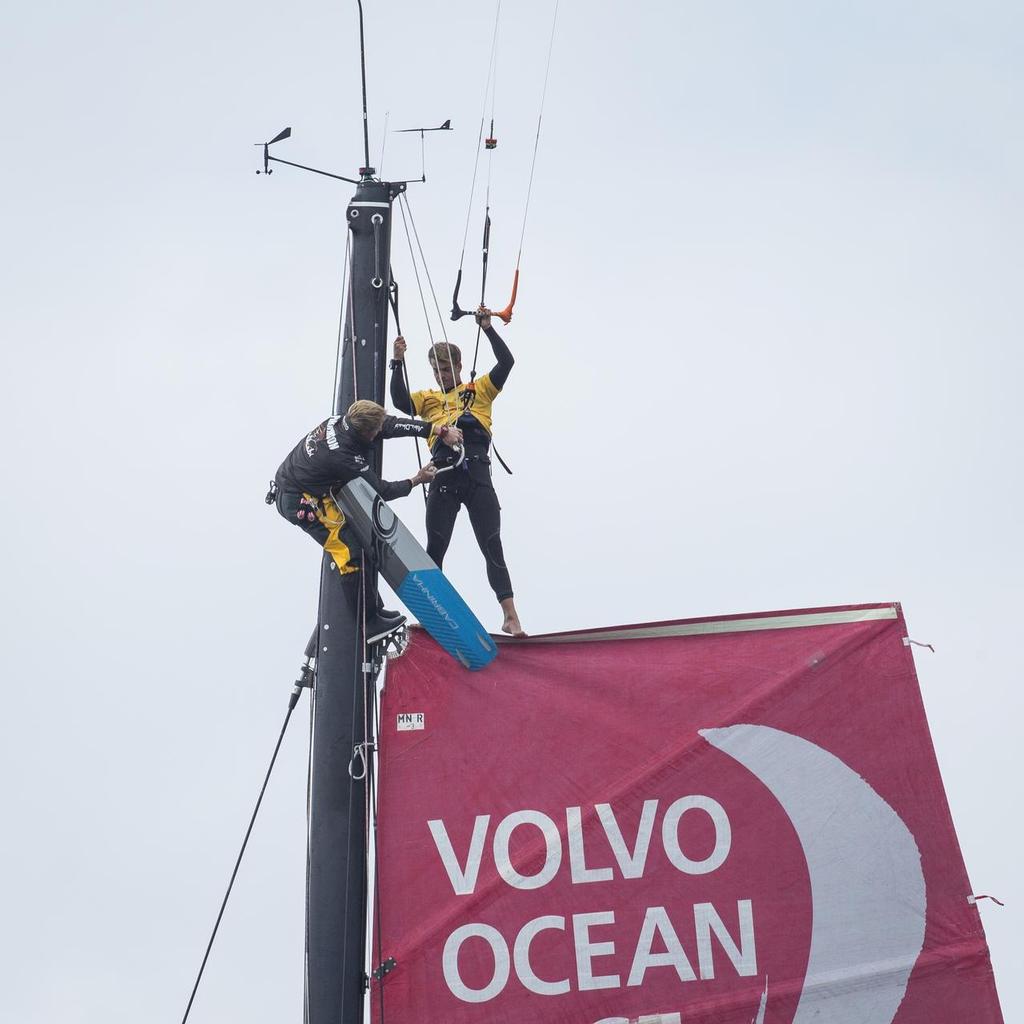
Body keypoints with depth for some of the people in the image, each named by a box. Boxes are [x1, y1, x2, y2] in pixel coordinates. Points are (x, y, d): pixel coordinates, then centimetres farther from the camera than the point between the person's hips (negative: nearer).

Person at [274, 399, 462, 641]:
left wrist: (439, 430, -2)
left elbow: (392, 425, -1)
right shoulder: (344, 456, -30)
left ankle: (373, 609, 20)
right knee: (350, 551, -9)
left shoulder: (341, 421, -8)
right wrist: (416, 480, -2)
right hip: (300, 503, -10)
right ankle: (369, 623, -2)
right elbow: (379, 491, -17)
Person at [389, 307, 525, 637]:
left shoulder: (479, 389, 15)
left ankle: (510, 616, -7)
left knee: (492, 546, -4)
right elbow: (400, 402, -1)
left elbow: (506, 362, 3)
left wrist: (488, 329, -1)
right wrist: (398, 364, -5)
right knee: (435, 548, 3)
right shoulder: (428, 398, 19)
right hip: (443, 477, 2)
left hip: (477, 475, -2)